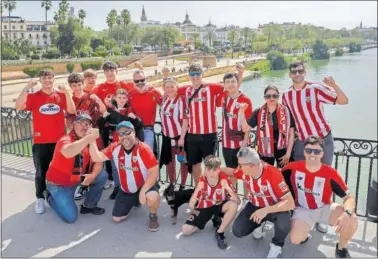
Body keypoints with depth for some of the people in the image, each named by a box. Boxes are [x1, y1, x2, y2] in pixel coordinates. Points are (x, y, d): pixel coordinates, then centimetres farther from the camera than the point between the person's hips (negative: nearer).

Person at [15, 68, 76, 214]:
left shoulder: (61, 95, 3)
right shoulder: (34, 97, 0)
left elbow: (72, 111, -8)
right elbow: (19, 107, -16)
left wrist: (66, 93, -18)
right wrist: (27, 88, -22)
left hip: (59, 140, 2)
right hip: (40, 141, -1)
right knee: (41, 171, 5)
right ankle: (40, 199, 16)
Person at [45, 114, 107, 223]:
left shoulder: (90, 141, -4)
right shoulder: (65, 139, -26)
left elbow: (98, 161, -4)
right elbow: (68, 153, -51)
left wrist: (92, 175, -24)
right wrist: (89, 137, -49)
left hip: (78, 178, 6)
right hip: (59, 183, -6)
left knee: (102, 175, -7)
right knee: (71, 217, -11)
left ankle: (88, 206, 12)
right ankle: (52, 198, 19)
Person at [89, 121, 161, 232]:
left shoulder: (144, 149, -24)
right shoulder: (115, 148, -10)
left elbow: (154, 172, -26)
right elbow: (97, 158, -15)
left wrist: (143, 191, -32)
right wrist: (92, 141, -29)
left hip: (145, 185, -5)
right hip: (126, 190, 5)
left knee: (152, 196, -39)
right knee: (116, 218, 8)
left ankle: (153, 216, -3)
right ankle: (134, 201, 36)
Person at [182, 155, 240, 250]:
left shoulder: (224, 179, -22)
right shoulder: (202, 181, -22)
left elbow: (238, 201, -26)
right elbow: (191, 205, -23)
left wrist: (227, 188, -41)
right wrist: (198, 189, -37)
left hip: (220, 205, 0)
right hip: (204, 207, 1)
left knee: (233, 205, -35)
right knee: (186, 230, -13)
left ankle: (220, 232, -12)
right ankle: (213, 218, 12)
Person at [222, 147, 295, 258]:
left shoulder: (273, 173, -34)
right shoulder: (244, 171, -17)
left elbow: (290, 203, -36)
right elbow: (232, 172, 10)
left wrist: (266, 210, -45)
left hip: (275, 208, -4)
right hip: (255, 206, 4)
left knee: (283, 223, -37)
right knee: (237, 231, -14)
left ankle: (277, 245, -2)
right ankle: (257, 225, 20)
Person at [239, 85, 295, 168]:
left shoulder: (286, 111, -5)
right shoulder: (258, 112, -2)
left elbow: (291, 134, -1)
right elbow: (246, 128, -4)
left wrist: (288, 154, -5)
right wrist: (242, 113, -17)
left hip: (282, 149, -1)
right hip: (265, 150, 1)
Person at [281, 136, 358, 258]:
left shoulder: (331, 173, -21)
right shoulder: (293, 168, -18)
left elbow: (349, 197, -20)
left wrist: (347, 213, -42)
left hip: (325, 208, 1)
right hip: (303, 210, 0)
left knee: (351, 220, -28)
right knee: (295, 239, -26)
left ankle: (341, 248, 4)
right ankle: (303, 229, 15)